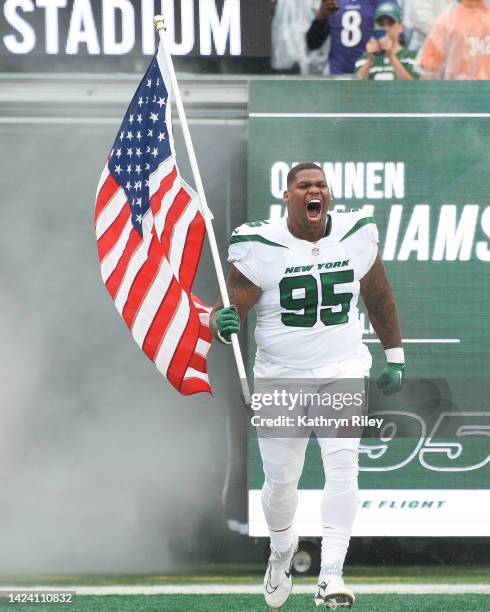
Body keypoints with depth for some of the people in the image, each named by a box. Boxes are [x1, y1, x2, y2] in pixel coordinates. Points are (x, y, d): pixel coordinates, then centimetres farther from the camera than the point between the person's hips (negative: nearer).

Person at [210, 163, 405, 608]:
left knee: (343, 464, -19)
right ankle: (282, 547, 41)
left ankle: (331, 575, -19)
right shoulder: (260, 248, -12)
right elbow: (227, 310, -11)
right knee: (281, 480, 9)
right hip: (281, 378, -1)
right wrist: (223, 323, -35)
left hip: (343, 370, 1)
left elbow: (378, 296, 12)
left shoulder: (358, 236, -3)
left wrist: (395, 358, 14)